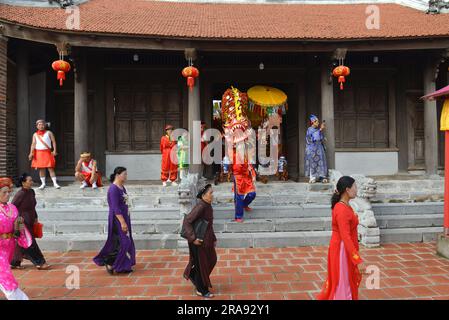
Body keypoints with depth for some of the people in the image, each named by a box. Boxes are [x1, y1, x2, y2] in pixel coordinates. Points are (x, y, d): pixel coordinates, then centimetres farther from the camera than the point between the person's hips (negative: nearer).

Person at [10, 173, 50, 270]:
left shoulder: (31, 192, 5)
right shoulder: (20, 194, -18)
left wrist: (35, 217, 16)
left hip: (29, 223, 8)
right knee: (30, 243, -2)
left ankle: (15, 263, 28)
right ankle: (40, 263, 3)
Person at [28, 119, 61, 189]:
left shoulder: (49, 133, 5)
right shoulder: (35, 134, 11)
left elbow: (54, 142, 0)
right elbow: (33, 144, 4)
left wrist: (54, 150, -13)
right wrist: (31, 153, -8)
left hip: (47, 152, -2)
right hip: (38, 153, 3)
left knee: (50, 168, -6)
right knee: (41, 168, 4)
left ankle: (55, 183, -5)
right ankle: (43, 183, 12)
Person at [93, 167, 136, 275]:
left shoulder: (122, 187, 10)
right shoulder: (113, 189, -18)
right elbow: (115, 208, -22)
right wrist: (122, 222, -24)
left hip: (124, 217, 9)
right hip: (117, 219, -9)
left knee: (126, 242, 12)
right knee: (120, 243, -5)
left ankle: (123, 266, 21)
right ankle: (110, 264, 10)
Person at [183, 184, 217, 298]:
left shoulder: (208, 206, 3)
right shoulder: (200, 207, -24)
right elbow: (186, 222, -26)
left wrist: (213, 238, 16)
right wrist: (193, 238, -26)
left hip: (207, 239, 9)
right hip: (199, 240, -9)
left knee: (212, 260, 20)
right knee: (201, 264, 7)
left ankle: (191, 274, 38)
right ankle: (201, 290, 26)